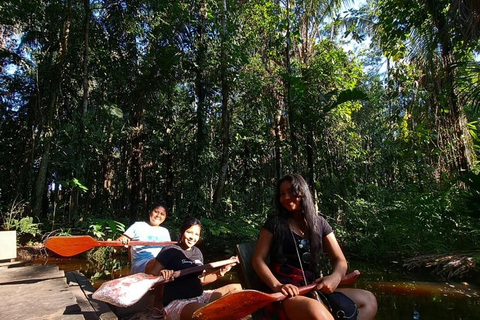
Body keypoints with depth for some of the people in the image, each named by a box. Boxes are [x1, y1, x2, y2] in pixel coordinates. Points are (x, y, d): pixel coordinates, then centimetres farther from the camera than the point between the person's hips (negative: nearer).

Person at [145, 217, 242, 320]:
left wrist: (222, 271, 7)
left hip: (198, 297, 8)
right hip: (176, 302, -8)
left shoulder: (197, 252, 11)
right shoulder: (170, 251, -9)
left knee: (236, 288, 1)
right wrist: (161, 274, -33)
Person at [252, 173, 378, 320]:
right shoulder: (274, 223, 3)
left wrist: (335, 277, -13)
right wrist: (277, 286, -19)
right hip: (286, 293, -5)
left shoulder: (320, 224, 13)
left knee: (368, 300, -14)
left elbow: (340, 260, 11)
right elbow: (258, 260, -1)